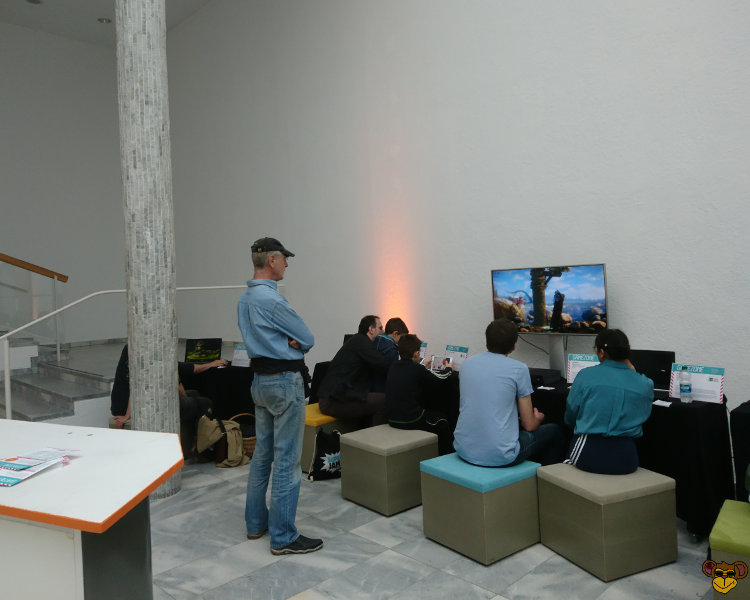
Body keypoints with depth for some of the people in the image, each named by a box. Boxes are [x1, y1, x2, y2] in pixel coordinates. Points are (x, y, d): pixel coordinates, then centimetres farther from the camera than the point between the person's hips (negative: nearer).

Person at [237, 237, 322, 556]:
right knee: (287, 460, -3)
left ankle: (255, 522, 29)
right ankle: (283, 537, 5)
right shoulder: (271, 299, -20)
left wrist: (289, 341, -5)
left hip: (261, 380, 10)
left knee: (262, 453, 18)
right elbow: (308, 339, -13)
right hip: (285, 382, -10)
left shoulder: (245, 298, 10)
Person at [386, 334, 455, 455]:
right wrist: (448, 369, 21)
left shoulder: (393, 367, 3)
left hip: (392, 419, 7)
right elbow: (439, 378, 0)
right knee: (442, 421, 17)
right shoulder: (418, 370, -16)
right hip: (411, 421, -7)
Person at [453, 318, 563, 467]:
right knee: (554, 431, 18)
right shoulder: (519, 369, -10)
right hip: (500, 455, -5)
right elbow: (529, 425, -4)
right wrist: (537, 419, 21)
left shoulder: (467, 363, 4)